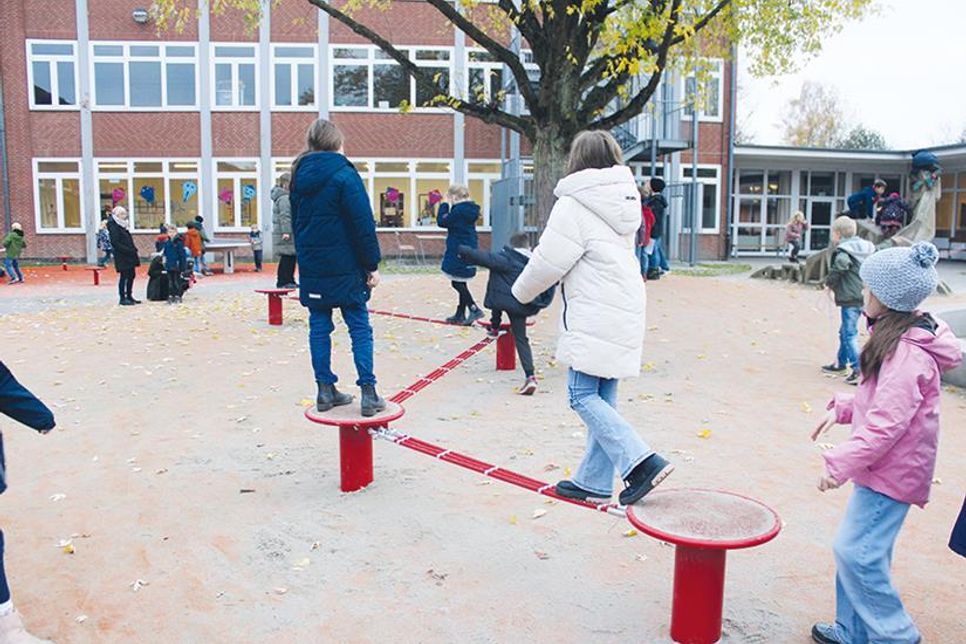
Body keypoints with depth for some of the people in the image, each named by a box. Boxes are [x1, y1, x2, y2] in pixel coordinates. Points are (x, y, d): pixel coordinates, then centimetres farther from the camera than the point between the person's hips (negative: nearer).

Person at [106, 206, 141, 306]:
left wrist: (133, 249, 7)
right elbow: (115, 243, -19)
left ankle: (129, 296, 20)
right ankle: (123, 298, 2)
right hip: (121, 257, -9)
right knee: (124, 276, -5)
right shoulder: (113, 227, -11)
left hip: (129, 256, 9)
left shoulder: (122, 226, 17)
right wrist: (128, 250, -22)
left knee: (131, 275, 11)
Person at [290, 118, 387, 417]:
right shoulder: (343, 174, -10)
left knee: (319, 326, 10)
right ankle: (368, 392, -2)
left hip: (311, 266, 5)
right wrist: (372, 264, -6)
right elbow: (363, 224, -12)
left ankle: (325, 390, 14)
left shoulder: (300, 176, 9)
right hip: (344, 266, -5)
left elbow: (296, 222, 17)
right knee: (359, 327, 0)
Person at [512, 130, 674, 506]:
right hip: (625, 312, 9)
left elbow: (549, 261, -9)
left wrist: (522, 291, 10)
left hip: (595, 317, -9)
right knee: (604, 398, 11)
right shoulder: (624, 199, 15)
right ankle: (594, 481, 17)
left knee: (583, 395, -4)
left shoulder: (575, 204, -10)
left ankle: (642, 462, -10)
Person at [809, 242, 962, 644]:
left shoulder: (908, 353, -23)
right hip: (886, 467, 10)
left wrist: (842, 463, -25)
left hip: (892, 471, -10)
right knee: (858, 550, 15)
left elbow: (886, 423, -27)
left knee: (856, 551, -5)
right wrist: (843, 409, 12)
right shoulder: (901, 336, 8)